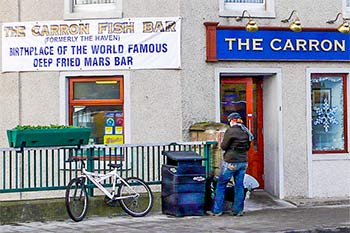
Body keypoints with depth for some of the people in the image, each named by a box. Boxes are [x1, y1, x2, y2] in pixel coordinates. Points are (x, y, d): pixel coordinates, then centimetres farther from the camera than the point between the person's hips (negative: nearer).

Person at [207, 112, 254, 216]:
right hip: (243, 162, 6)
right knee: (239, 186, 11)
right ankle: (238, 210, 14)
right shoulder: (246, 131, 6)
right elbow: (248, 147, 15)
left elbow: (223, 146, -9)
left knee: (221, 185, 4)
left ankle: (216, 210, 6)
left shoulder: (230, 131, -13)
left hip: (231, 162, -6)